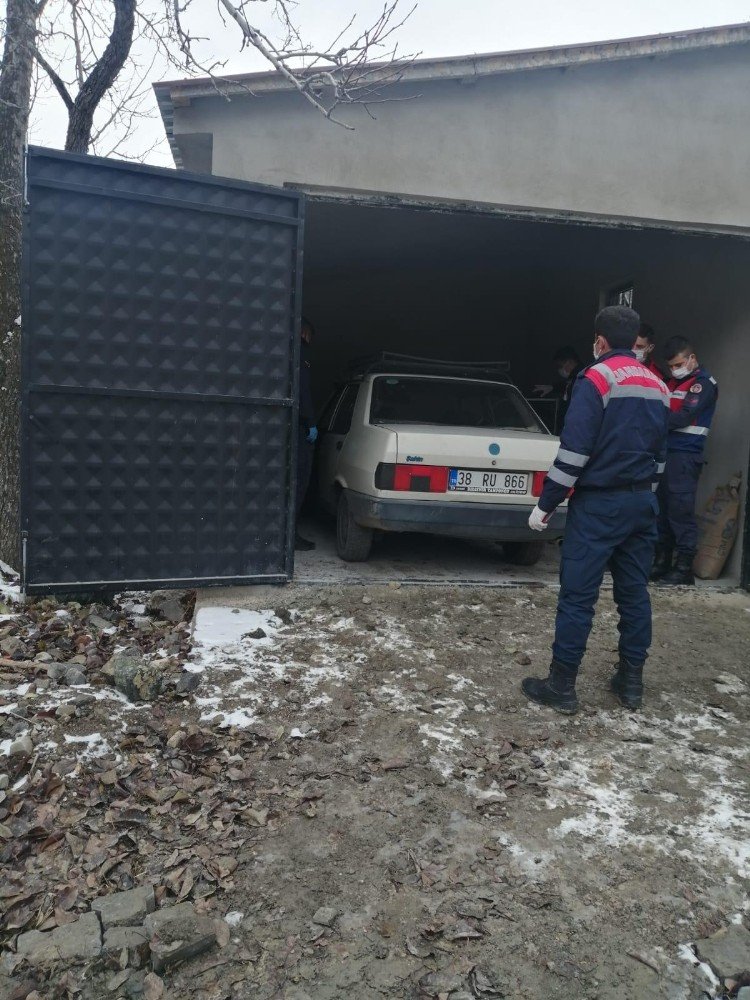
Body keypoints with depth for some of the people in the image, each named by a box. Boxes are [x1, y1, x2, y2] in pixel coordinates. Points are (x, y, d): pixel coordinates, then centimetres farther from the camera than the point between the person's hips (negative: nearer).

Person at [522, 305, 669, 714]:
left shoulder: (596, 379, -11)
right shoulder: (658, 387, 13)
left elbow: (574, 450, -17)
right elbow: (659, 453, 18)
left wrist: (545, 504, -12)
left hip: (598, 504, -7)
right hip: (642, 502, 8)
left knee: (577, 596, -3)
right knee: (634, 593, 13)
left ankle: (561, 685, 3)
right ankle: (631, 680, 22)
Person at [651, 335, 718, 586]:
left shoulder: (704, 383, -5)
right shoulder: (673, 382, 20)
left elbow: (684, 418, -15)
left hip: (685, 455, -7)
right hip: (666, 452, 8)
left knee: (681, 511, -7)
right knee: (662, 510, 9)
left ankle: (684, 570, -2)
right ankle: (661, 563, 16)